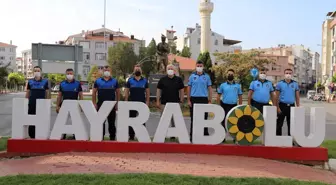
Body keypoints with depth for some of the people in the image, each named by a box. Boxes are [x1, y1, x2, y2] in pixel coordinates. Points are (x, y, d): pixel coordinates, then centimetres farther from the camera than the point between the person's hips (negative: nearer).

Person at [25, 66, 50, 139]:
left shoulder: (45, 81, 2)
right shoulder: (30, 81, 7)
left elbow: (47, 93, 4)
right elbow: (27, 93, 10)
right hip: (31, 104, 2)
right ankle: (31, 136, 15)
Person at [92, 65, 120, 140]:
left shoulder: (114, 81, 7)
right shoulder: (98, 81, 6)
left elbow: (118, 93, 8)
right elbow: (94, 93, 8)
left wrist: (117, 104, 1)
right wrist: (94, 103, 1)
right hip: (101, 104, 0)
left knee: (111, 122, 5)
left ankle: (112, 137, 14)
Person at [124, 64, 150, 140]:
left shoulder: (145, 81, 7)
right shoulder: (130, 80, 5)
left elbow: (147, 92, 7)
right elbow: (126, 92, 5)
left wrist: (147, 102, -2)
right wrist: (126, 101, -3)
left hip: (142, 103, 0)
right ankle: (131, 136, 12)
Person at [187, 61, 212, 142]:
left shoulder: (207, 76, 6)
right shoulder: (192, 76, 6)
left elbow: (210, 89, 6)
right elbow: (189, 89, 6)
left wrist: (210, 101, -1)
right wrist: (188, 100, -1)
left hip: (204, 99, 0)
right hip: (194, 99, 0)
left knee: (204, 118, 5)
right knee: (193, 118, 6)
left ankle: (205, 134, 13)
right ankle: (192, 135, 13)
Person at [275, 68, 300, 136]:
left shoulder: (295, 84, 8)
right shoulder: (280, 83, 0)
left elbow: (297, 97, 10)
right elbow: (276, 97, -1)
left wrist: (298, 107, 3)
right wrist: (278, 107, -9)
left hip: (291, 106, 2)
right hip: (282, 105, -2)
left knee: (291, 124, 8)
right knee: (279, 124, 3)